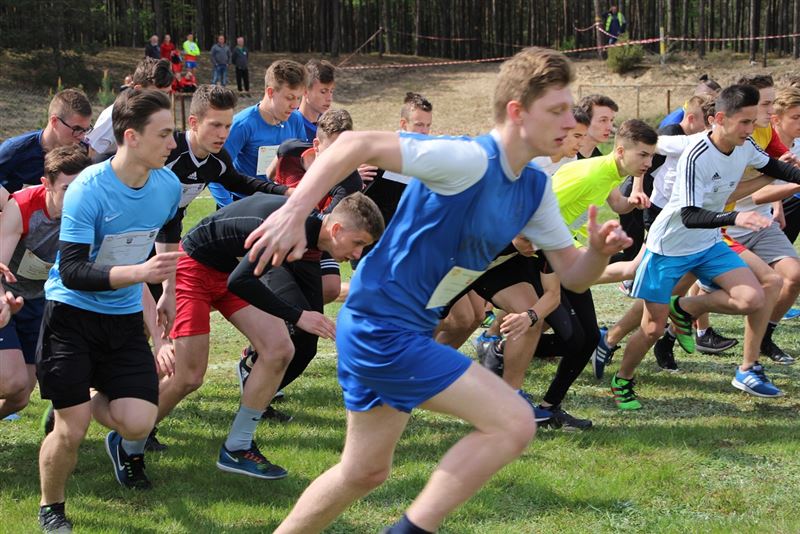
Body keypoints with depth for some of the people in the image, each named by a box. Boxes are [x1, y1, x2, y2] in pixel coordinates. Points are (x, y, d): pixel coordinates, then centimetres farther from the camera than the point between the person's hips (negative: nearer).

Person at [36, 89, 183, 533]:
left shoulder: (168, 186, -4)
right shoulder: (88, 190, -22)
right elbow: (72, 271, -27)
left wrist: (167, 294, 27)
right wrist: (138, 272, -38)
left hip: (125, 318, 4)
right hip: (71, 315, -4)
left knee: (139, 422, -12)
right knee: (71, 431, -9)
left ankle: (126, 446, 26)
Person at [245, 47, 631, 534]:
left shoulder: (535, 189, 5)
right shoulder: (471, 160, -21)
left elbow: (573, 275, 9)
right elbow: (356, 144, -25)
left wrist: (600, 250, -13)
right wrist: (293, 213, -32)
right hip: (383, 326, -10)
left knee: (365, 473, 21)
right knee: (514, 422, -14)